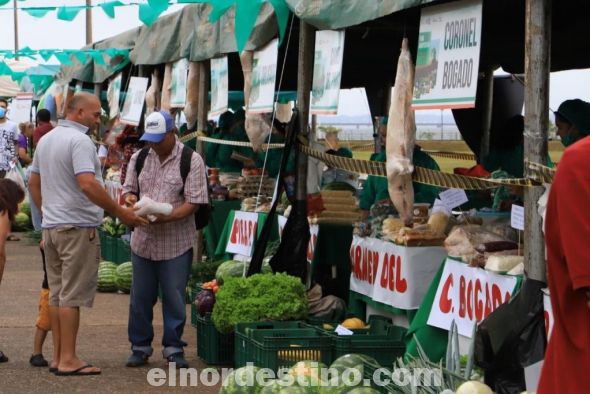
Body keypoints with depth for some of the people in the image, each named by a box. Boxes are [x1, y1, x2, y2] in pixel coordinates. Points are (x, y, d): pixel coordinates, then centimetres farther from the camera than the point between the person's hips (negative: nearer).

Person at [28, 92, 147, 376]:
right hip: (77, 227, -9)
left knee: (57, 293, 12)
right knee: (72, 295, -5)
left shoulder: (45, 140, 14)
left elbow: (33, 184, 20)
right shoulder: (79, 141, -15)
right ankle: (68, 360, -4)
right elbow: (88, 185, -26)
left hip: (51, 225, 9)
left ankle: (59, 356, 16)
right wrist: (119, 212, -22)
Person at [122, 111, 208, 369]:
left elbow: (194, 202, -10)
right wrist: (130, 199, -10)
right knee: (140, 297, 8)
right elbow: (128, 189, 15)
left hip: (176, 243, -4)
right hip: (143, 240, 4)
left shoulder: (191, 160, -6)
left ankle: (174, 348, 15)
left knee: (174, 297, 2)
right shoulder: (140, 157, 9)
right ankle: (140, 347, 20)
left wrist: (167, 217, -24)